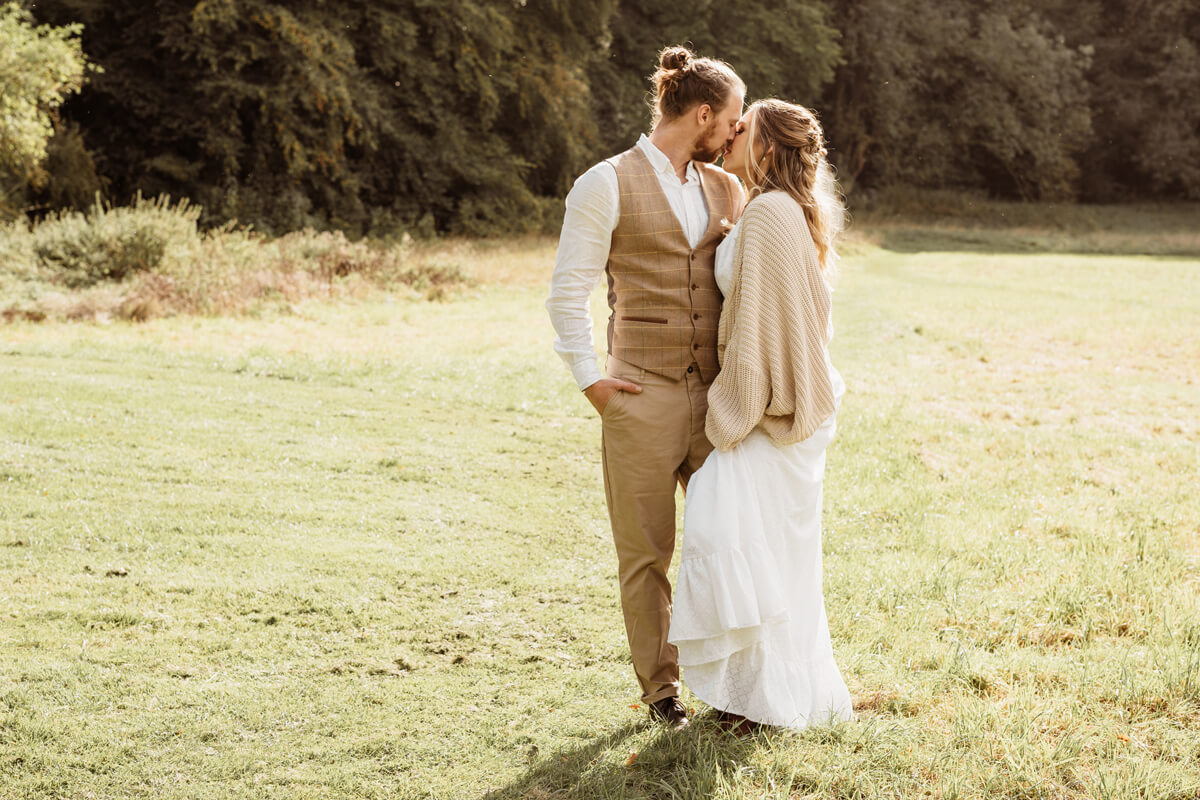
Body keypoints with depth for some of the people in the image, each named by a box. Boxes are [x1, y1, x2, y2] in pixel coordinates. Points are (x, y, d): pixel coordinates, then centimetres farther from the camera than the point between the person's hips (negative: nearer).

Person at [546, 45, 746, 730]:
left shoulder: (727, 190, 12)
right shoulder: (607, 185, -4)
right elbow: (569, 291, -3)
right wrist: (590, 379, -7)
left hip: (717, 393, 5)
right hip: (643, 393, -4)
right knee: (647, 553, 5)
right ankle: (661, 689, 16)